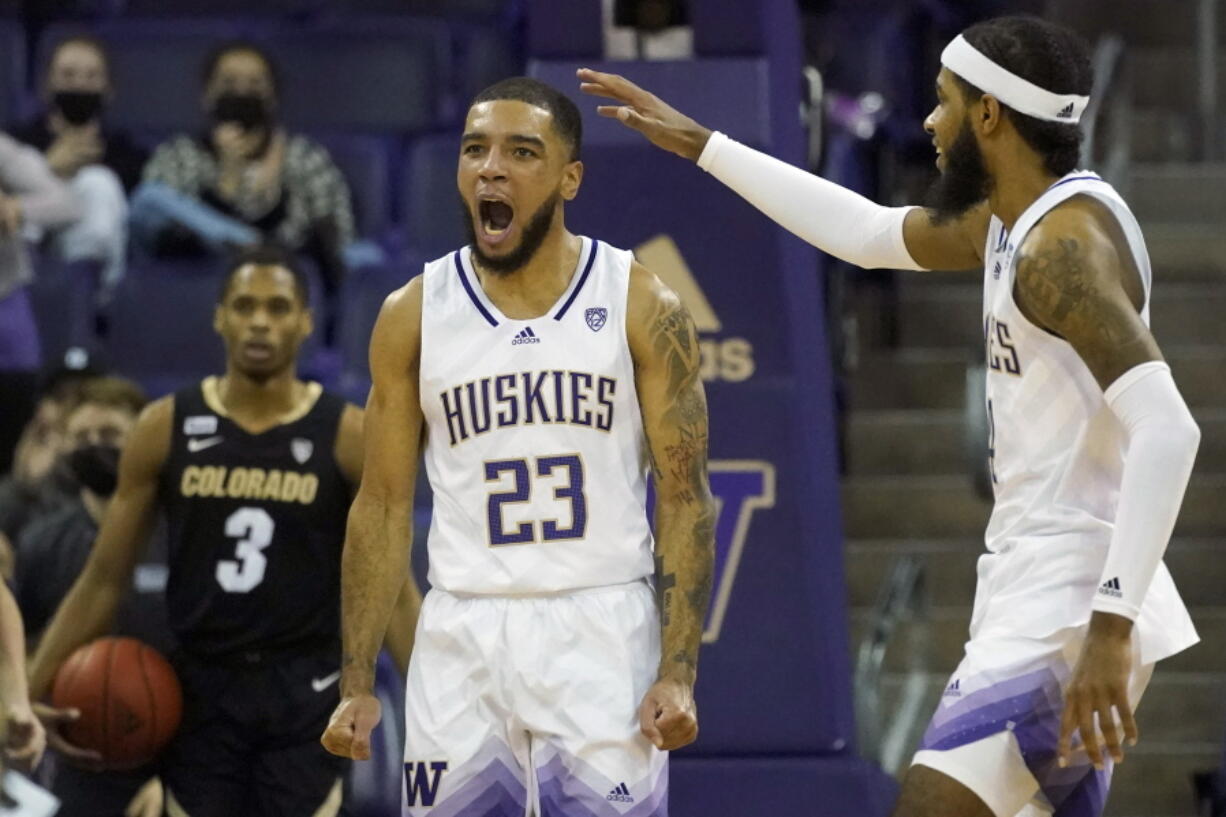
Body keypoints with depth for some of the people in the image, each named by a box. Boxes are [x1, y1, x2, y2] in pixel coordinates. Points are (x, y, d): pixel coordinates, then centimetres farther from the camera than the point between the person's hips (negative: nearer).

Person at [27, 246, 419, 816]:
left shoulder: (348, 437, -3)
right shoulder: (164, 429, 0)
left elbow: (392, 589, 0)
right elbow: (105, 579, 5)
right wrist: (28, 693, 0)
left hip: (305, 694, -2)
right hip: (200, 689, 2)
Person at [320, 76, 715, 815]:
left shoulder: (643, 308, -1)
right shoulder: (413, 316, 5)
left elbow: (686, 499, -2)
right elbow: (384, 505, 8)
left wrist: (679, 673, -11)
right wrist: (357, 684, 2)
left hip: (601, 633, -2)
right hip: (463, 636, 2)